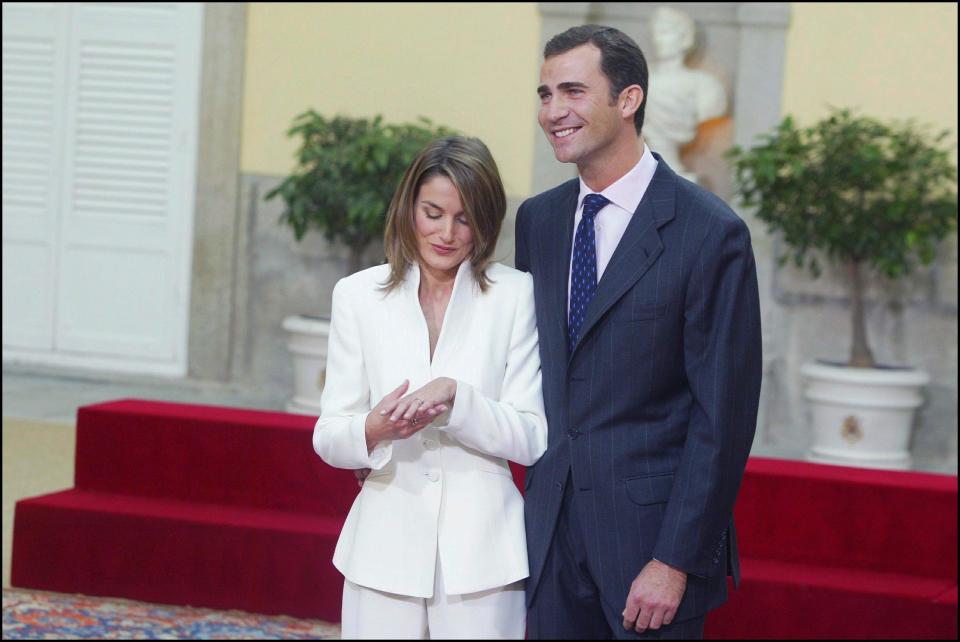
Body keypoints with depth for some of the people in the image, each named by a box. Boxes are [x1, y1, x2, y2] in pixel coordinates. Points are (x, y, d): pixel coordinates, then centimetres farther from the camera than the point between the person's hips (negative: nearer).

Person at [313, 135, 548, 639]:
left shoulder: (515, 295, 1)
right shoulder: (358, 295, 6)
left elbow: (532, 439, -3)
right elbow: (328, 438, 5)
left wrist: (455, 396, -20)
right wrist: (375, 429, -17)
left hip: (480, 548, -1)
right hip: (385, 547, 1)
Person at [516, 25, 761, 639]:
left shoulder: (710, 232, -12)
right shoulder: (538, 219, 8)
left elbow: (723, 415, -13)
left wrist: (676, 563, -15)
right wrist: (538, 493, 7)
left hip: (652, 530, -5)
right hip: (552, 530, 5)